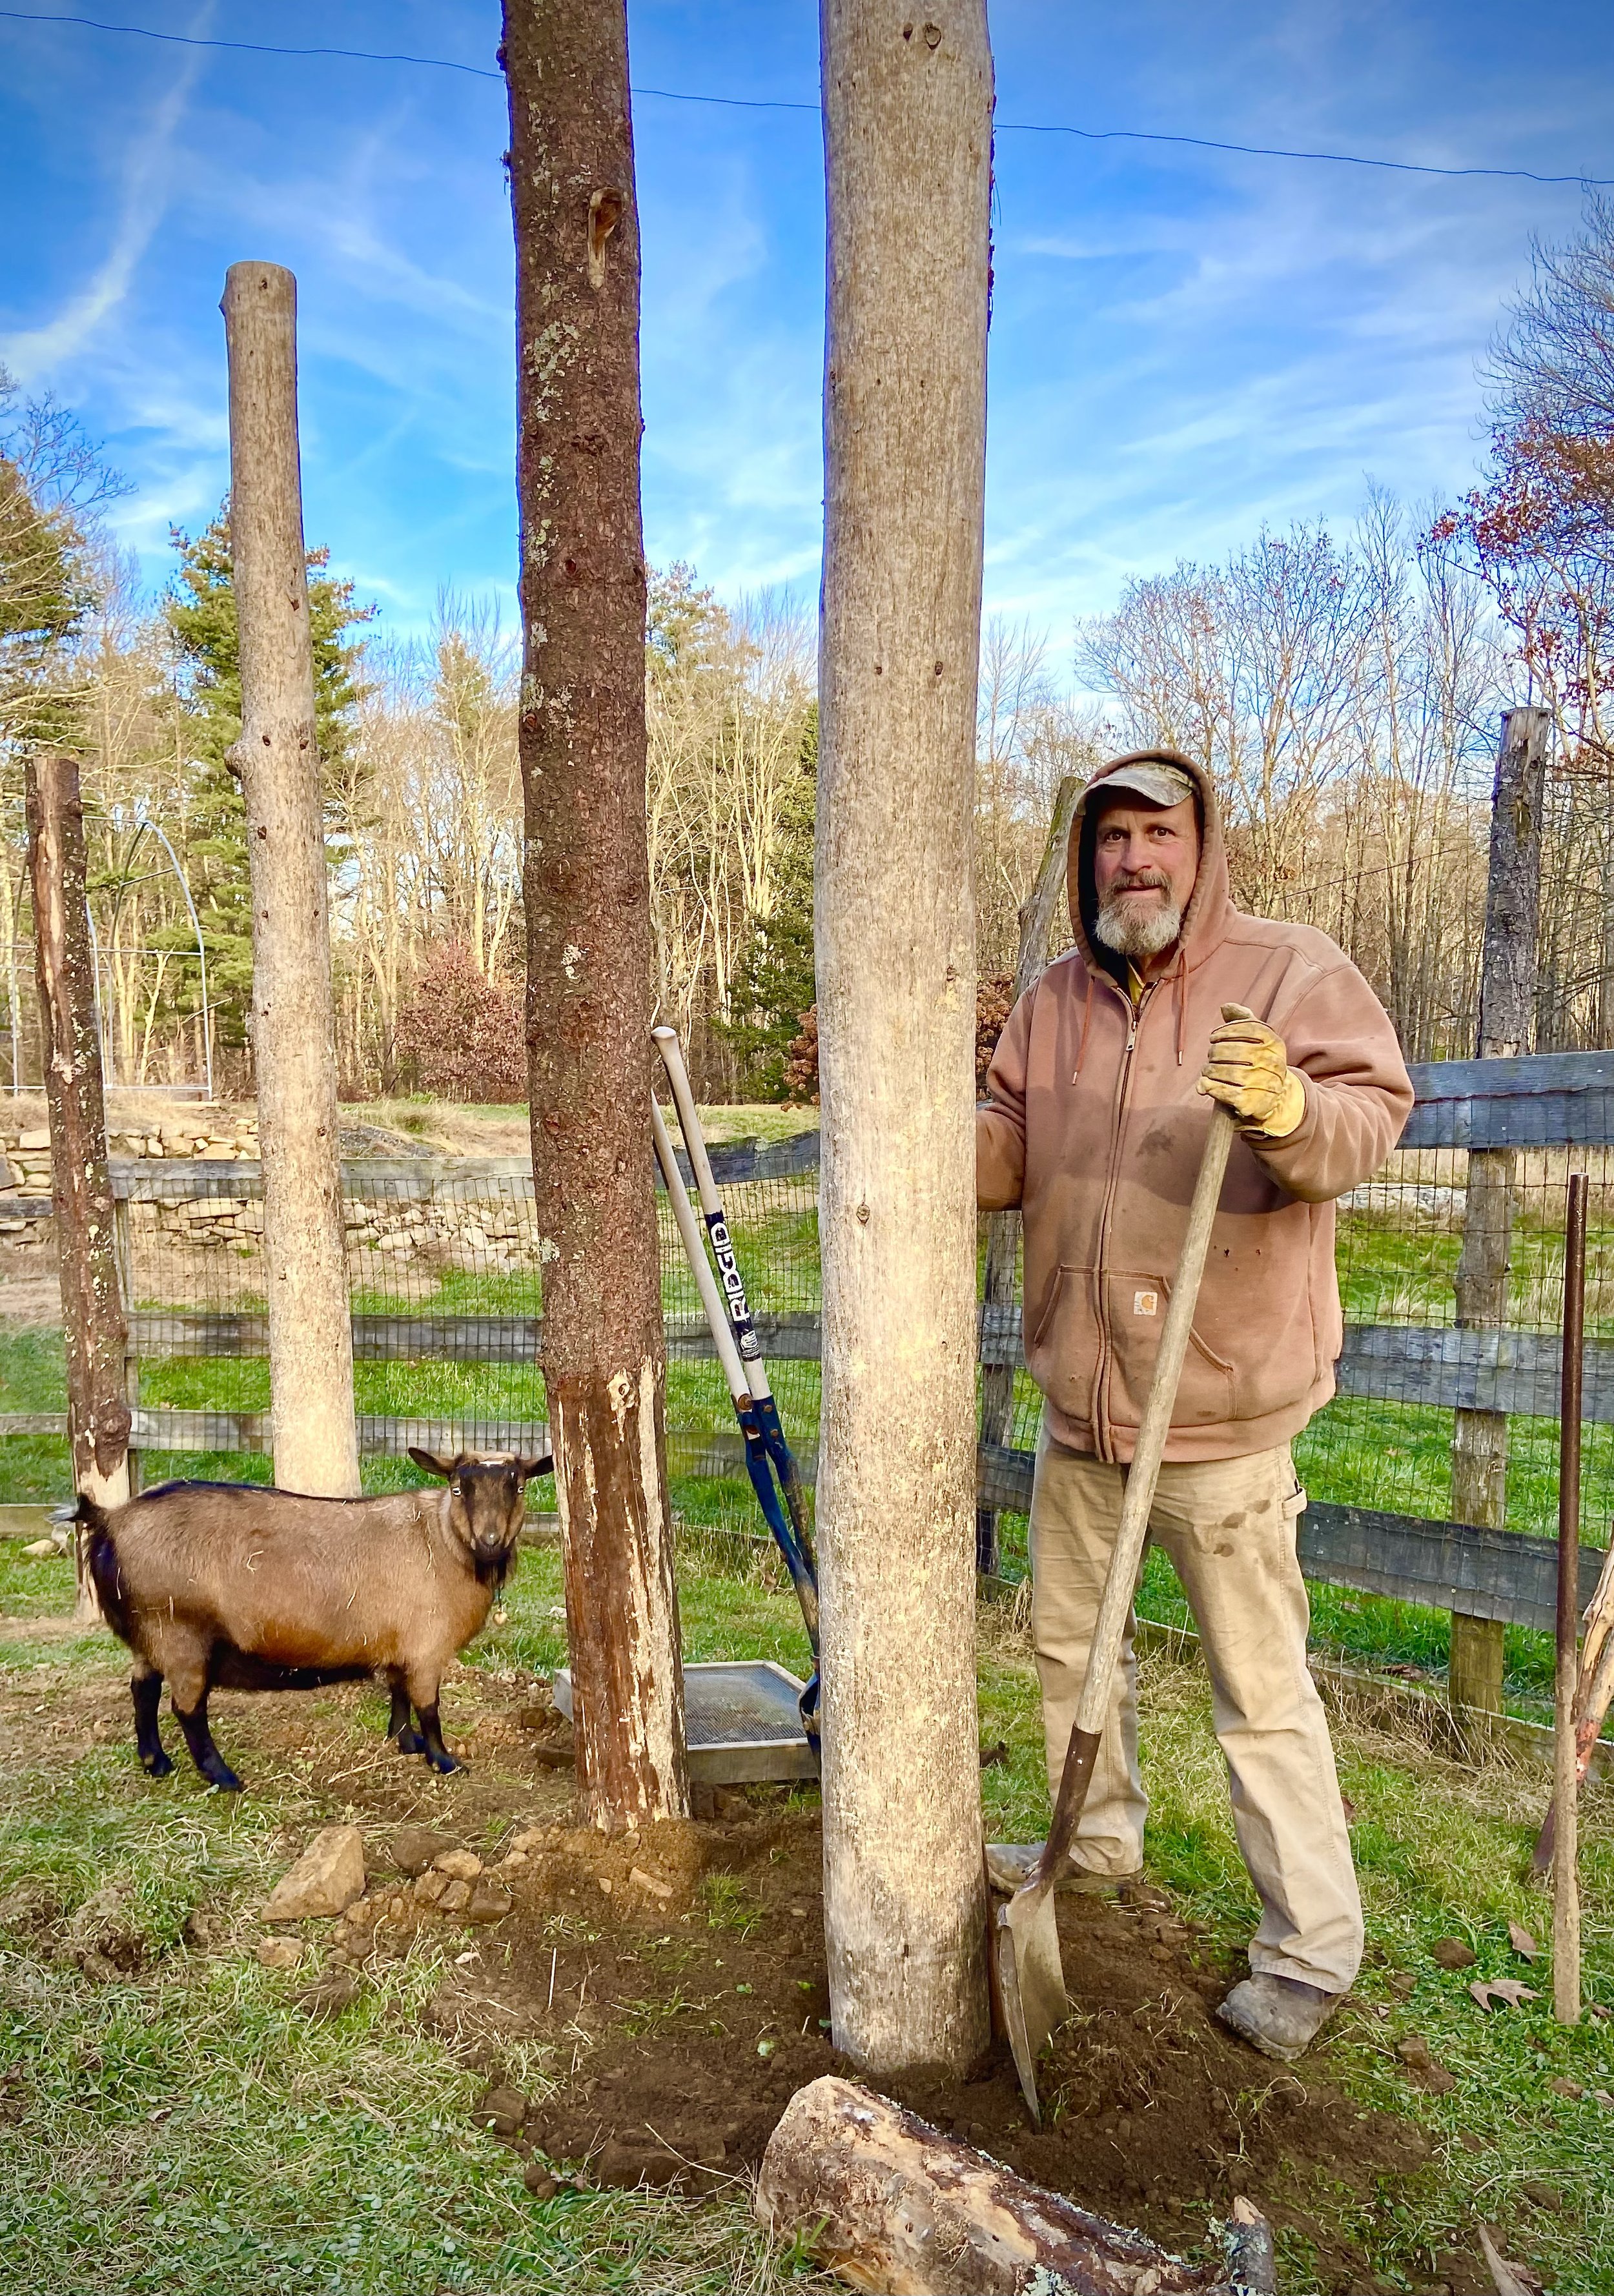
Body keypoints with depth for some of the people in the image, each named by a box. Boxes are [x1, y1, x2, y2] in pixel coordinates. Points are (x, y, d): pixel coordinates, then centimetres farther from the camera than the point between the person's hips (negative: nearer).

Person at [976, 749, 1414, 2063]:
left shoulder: (1294, 972, -8)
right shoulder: (1056, 1001, 8)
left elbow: (1369, 1117, -20)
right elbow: (1009, 1158, 9)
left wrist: (1290, 1109, -41)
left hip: (1220, 1416, -6)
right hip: (1082, 1407, 7)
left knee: (1262, 1688, 3)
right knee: (1069, 1636, 22)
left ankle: (1312, 1954, 21)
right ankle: (1101, 1840, 46)